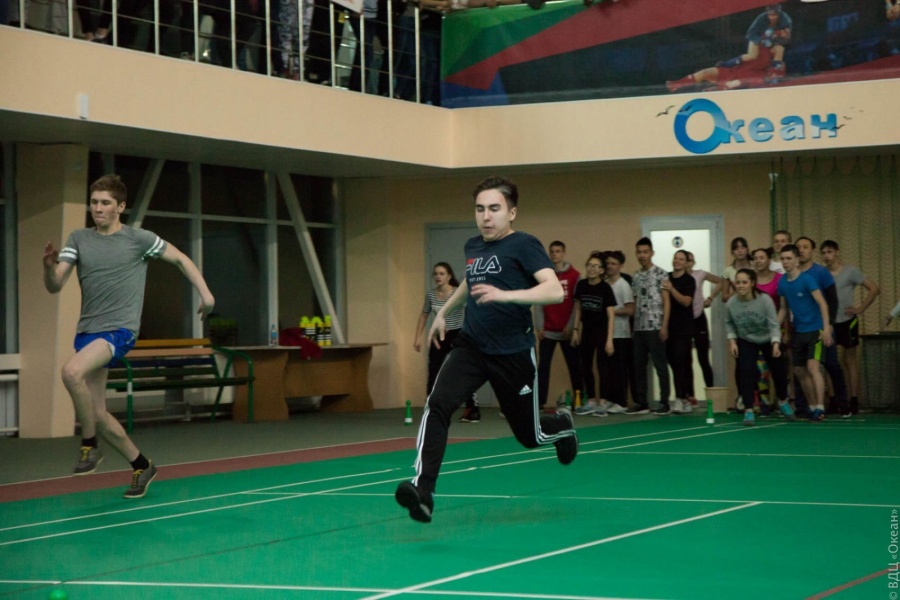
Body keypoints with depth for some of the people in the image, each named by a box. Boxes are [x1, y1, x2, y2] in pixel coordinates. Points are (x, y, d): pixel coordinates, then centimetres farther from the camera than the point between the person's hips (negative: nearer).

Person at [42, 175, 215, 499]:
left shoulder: (139, 239, -1)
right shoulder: (78, 239, 7)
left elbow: (180, 258, 12)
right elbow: (54, 286, -1)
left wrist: (205, 293, 4)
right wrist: (49, 265, -22)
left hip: (119, 329, -5)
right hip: (88, 331, 5)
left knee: (71, 372, -32)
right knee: (98, 415, 5)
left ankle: (90, 446, -15)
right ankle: (142, 466, 25)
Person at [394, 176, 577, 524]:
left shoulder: (523, 245, -11)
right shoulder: (472, 247, 9)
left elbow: (555, 291, -25)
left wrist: (505, 295, -37)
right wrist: (444, 312, 38)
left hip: (513, 354, -4)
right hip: (471, 347, 4)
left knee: (530, 436, 10)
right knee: (437, 405, -22)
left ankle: (563, 425, 46)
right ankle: (422, 489, -27)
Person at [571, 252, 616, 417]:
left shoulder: (605, 288, -15)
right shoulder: (581, 285, -2)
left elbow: (611, 315, -15)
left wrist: (609, 340, -20)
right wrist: (575, 330, 7)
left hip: (601, 331, -5)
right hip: (587, 330, 5)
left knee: (602, 366, -4)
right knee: (585, 366, 8)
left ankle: (602, 403, 1)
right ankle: (591, 401, 18)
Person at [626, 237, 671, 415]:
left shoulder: (660, 274, -3)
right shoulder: (635, 277, 14)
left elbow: (666, 301, -6)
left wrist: (664, 326, -13)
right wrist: (634, 324, 10)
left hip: (655, 327, -6)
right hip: (639, 328, 6)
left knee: (660, 365, -3)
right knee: (639, 366, 8)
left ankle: (664, 403, 1)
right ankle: (641, 402, 14)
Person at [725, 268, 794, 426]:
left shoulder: (765, 300, -29)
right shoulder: (730, 304, -22)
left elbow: (773, 325, -25)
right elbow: (729, 323, -2)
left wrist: (776, 344, -37)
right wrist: (732, 340, -14)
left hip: (769, 340, 0)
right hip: (746, 342, 0)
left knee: (779, 370, 9)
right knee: (747, 372, -18)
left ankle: (783, 401, 39)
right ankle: (748, 410, -10)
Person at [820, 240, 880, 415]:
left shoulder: (850, 272, -6)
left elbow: (874, 289, -5)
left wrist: (861, 308, -9)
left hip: (846, 322, -3)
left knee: (850, 361, 4)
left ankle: (854, 400, 7)